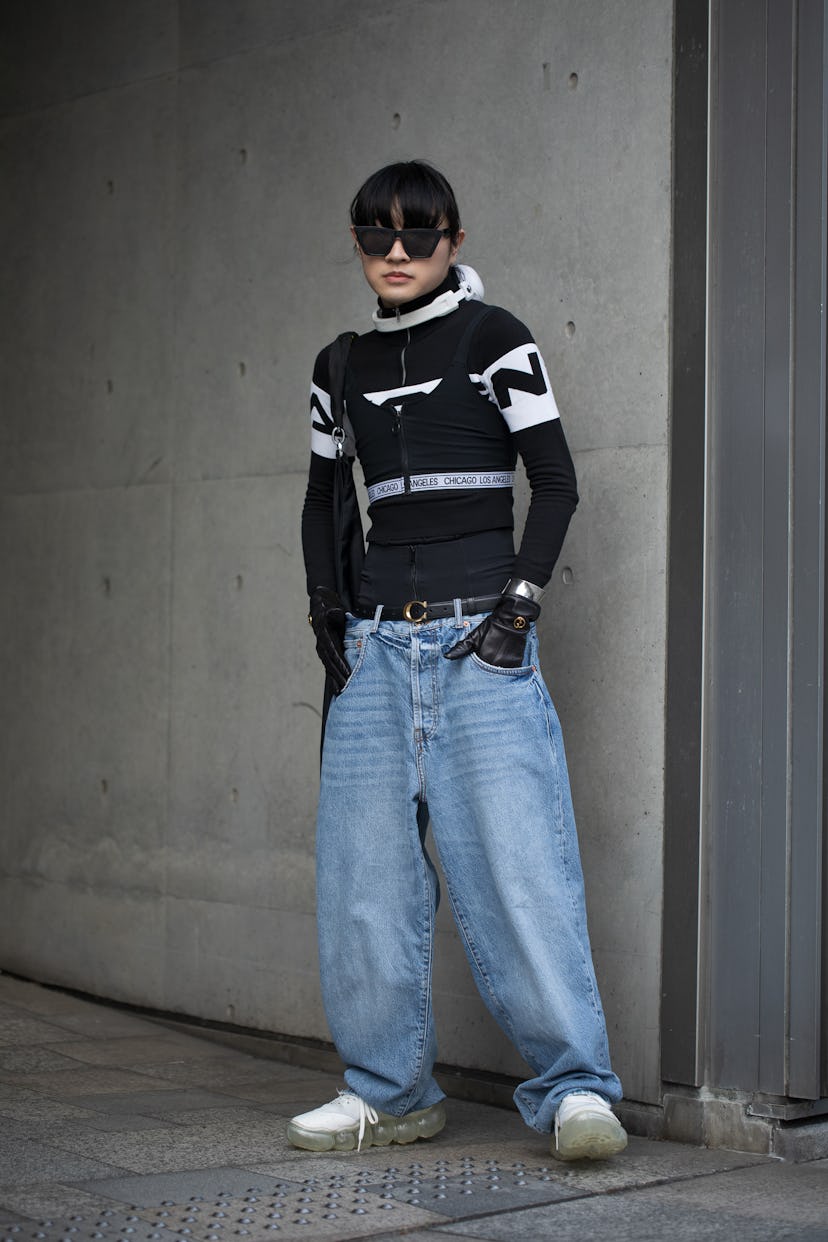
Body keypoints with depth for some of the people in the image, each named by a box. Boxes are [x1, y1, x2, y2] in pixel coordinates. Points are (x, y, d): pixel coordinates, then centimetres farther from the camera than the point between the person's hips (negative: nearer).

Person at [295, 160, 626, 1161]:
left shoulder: (493, 340, 1)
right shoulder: (343, 367, 14)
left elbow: (556, 482, -1)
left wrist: (520, 605, -9)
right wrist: (325, 611, 12)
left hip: (479, 637, -5)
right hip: (378, 644, 5)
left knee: (515, 861, -10)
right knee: (364, 873, 3)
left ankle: (573, 1088, -3)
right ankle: (390, 1092, 14)